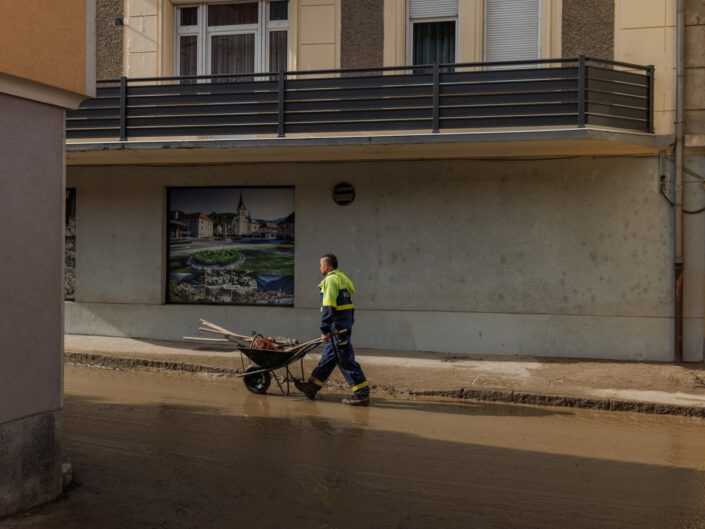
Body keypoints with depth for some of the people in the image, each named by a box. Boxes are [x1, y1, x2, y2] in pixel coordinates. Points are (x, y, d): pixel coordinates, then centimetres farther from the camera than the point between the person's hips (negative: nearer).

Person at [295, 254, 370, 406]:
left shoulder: (331, 280, -12)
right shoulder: (342, 278, 18)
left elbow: (328, 308, -20)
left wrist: (325, 330, -20)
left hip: (337, 326, -10)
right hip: (345, 324, 10)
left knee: (346, 360, -8)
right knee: (328, 357, 15)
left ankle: (362, 394, -8)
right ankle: (312, 387, 25)